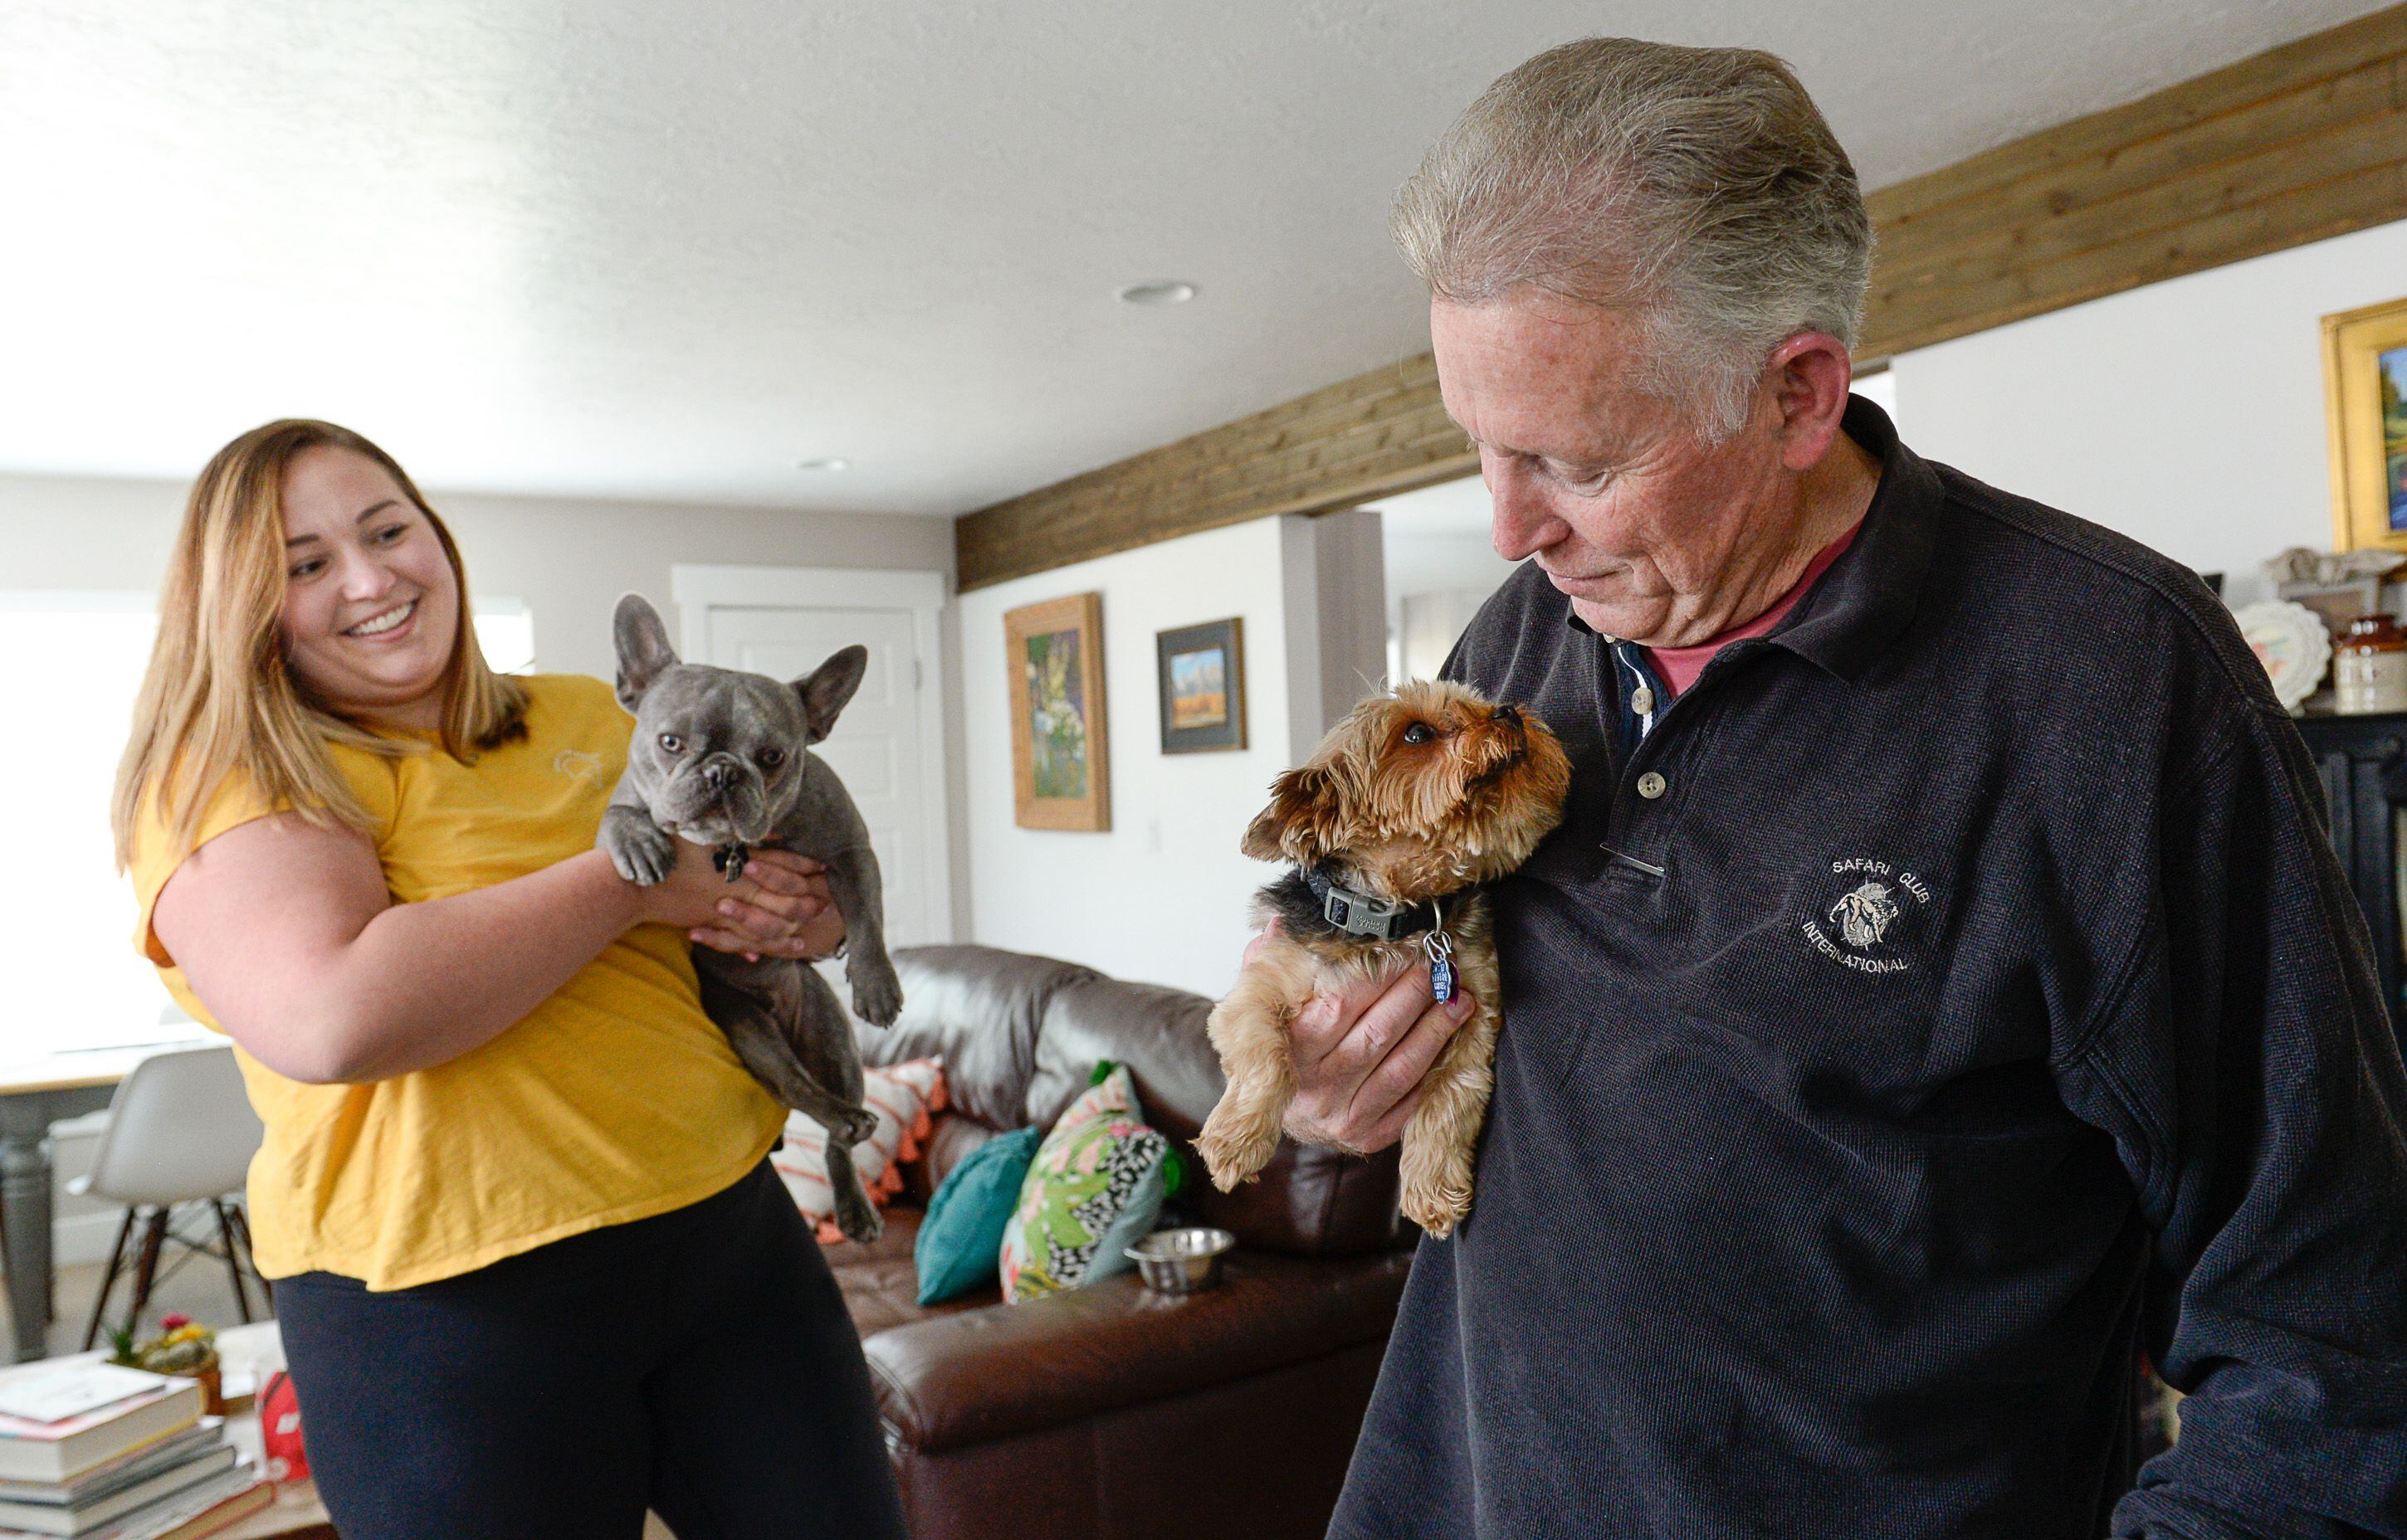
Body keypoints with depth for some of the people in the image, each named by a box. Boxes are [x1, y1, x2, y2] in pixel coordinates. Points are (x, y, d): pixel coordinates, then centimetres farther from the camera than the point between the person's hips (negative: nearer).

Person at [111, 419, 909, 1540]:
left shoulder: (589, 719, 11)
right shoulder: (229, 780, -6)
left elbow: (817, 885, 17)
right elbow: (333, 1018, -27)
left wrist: (801, 910, -8)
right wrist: (630, 878, -18)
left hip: (730, 1225, 5)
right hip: (449, 1304, -5)